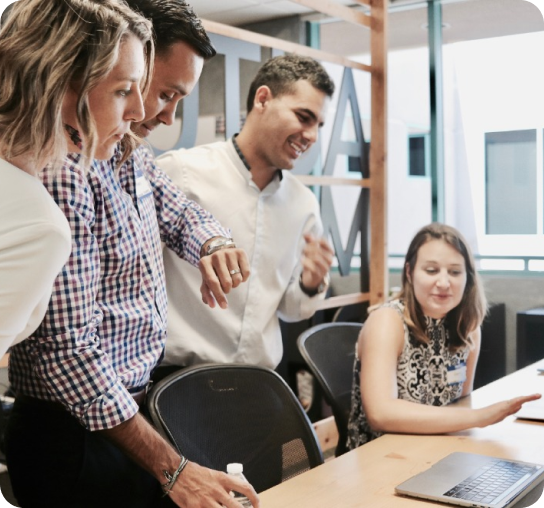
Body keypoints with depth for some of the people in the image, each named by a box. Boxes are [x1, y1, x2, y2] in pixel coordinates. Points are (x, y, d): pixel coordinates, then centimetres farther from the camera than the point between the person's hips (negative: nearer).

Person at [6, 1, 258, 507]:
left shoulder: (134, 158, 5)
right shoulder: (63, 170, -24)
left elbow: (183, 213, 20)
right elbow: (67, 347, -27)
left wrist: (215, 245, -6)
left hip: (133, 409, 8)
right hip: (76, 437, -8)